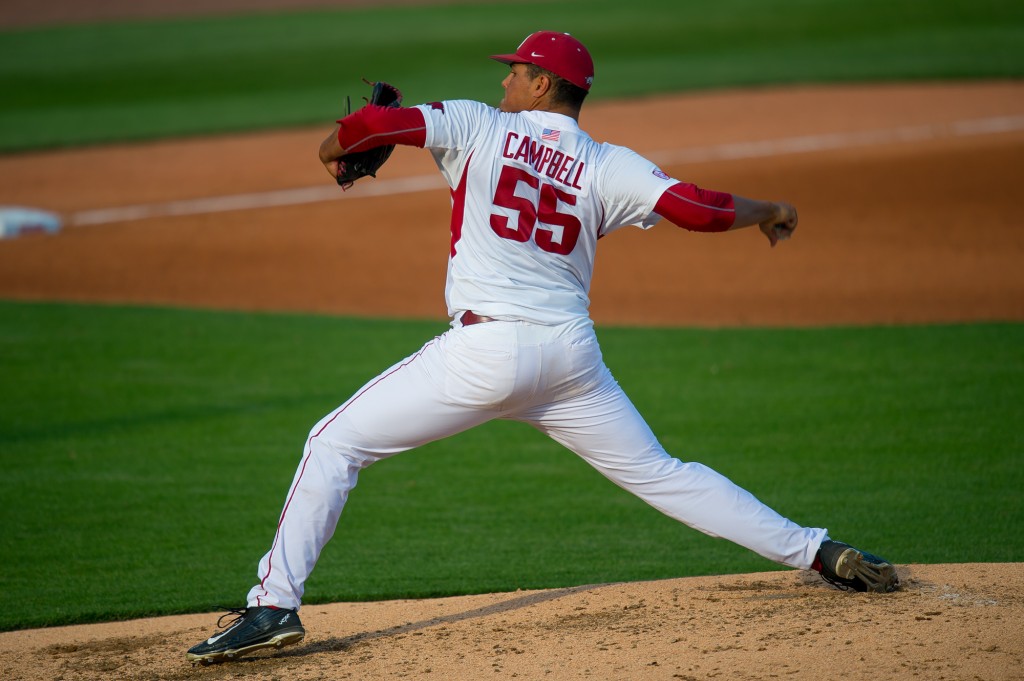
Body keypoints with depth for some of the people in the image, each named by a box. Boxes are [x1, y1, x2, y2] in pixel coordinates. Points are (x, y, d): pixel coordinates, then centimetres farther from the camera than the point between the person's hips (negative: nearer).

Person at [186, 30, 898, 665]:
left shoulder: (480, 127, 3)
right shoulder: (607, 166, 8)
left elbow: (377, 122, -9)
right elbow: (701, 210, -3)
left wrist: (334, 149, 13)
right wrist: (766, 211, 17)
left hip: (486, 351, -4)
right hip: (570, 354, 4)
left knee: (335, 444, 4)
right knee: (659, 474, 15)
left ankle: (276, 604, -7)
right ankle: (818, 552, 11)